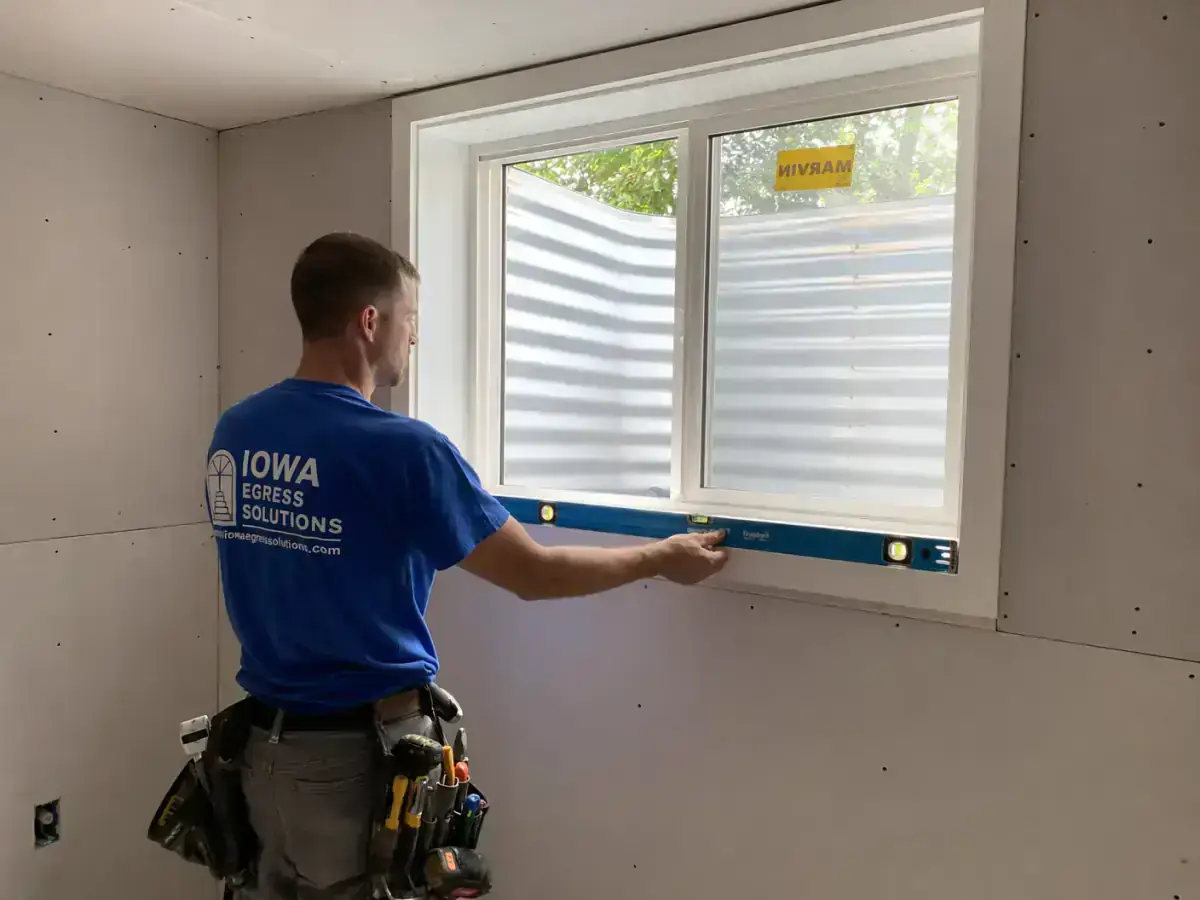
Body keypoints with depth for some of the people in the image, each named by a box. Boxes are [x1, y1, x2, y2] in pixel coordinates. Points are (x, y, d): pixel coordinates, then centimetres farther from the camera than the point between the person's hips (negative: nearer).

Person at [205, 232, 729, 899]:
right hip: (362, 749, -6)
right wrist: (662, 559, -1)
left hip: (264, 738, 6)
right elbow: (534, 575, -14)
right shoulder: (401, 448, -21)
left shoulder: (233, 431, -1)